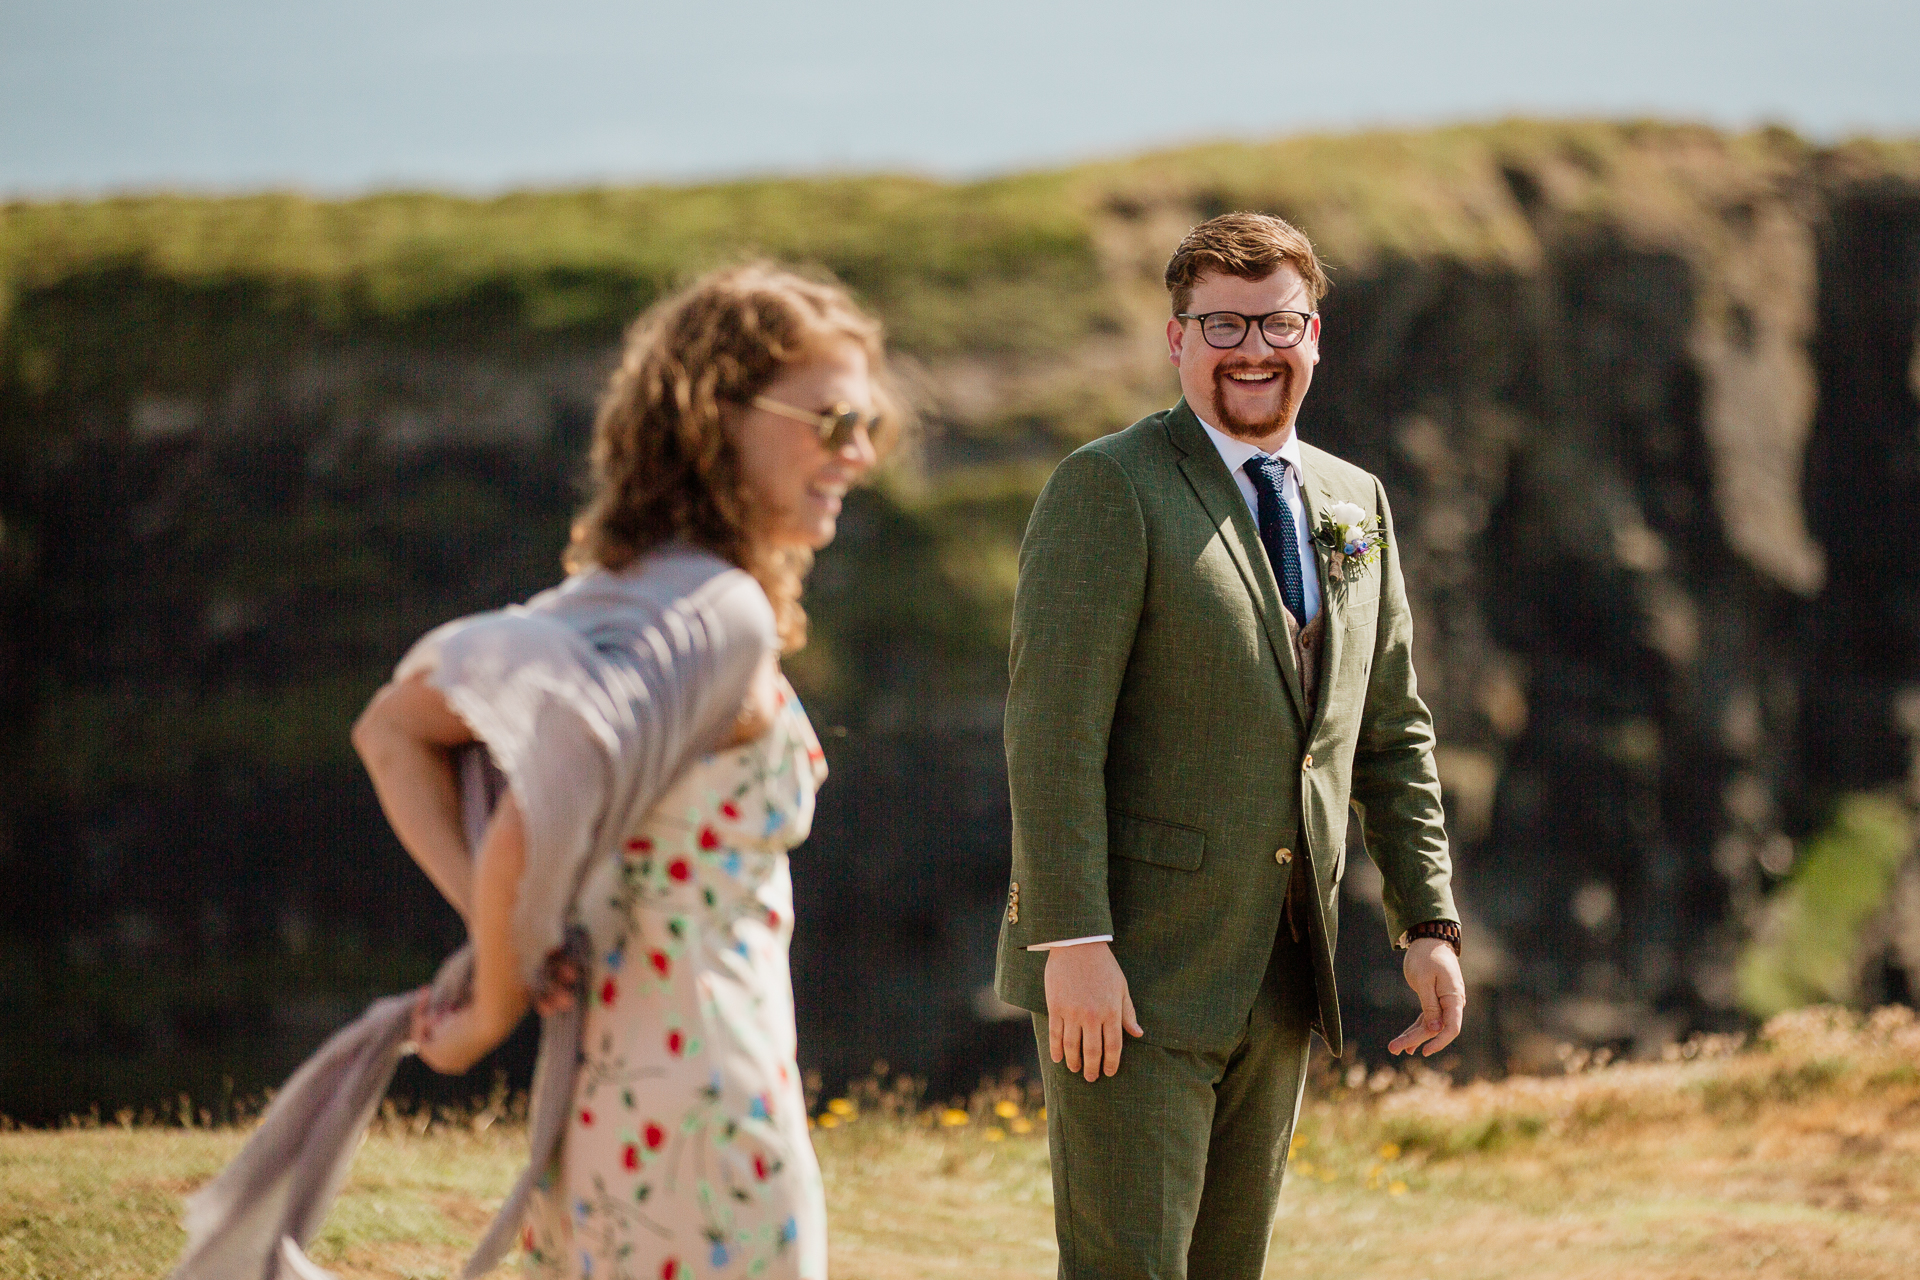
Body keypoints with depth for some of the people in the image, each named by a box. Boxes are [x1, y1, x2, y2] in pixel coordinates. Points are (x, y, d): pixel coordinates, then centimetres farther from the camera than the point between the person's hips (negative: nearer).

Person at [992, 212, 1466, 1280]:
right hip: (1135, 968, -7)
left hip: (1280, 980, 7)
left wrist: (1429, 923, 9)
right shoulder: (1109, 489, -8)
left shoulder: (1355, 505, 13)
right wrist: (1073, 942, -21)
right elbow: (1052, 729, -14)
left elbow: (1393, 737, 18)